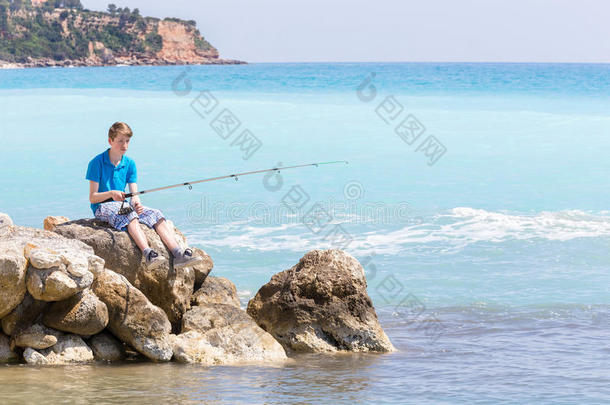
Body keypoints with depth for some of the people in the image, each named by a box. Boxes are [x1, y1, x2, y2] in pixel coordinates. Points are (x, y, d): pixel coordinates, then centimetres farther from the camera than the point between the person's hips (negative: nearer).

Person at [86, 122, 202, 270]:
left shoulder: (129, 164, 9)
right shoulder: (96, 162, -8)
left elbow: (134, 193, 2)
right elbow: (92, 197, -11)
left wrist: (136, 203, -22)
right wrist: (111, 194, -29)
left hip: (123, 204, 6)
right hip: (103, 207, -6)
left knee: (156, 214, -18)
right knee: (130, 216, -36)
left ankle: (178, 254, -32)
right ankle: (148, 255, -54)